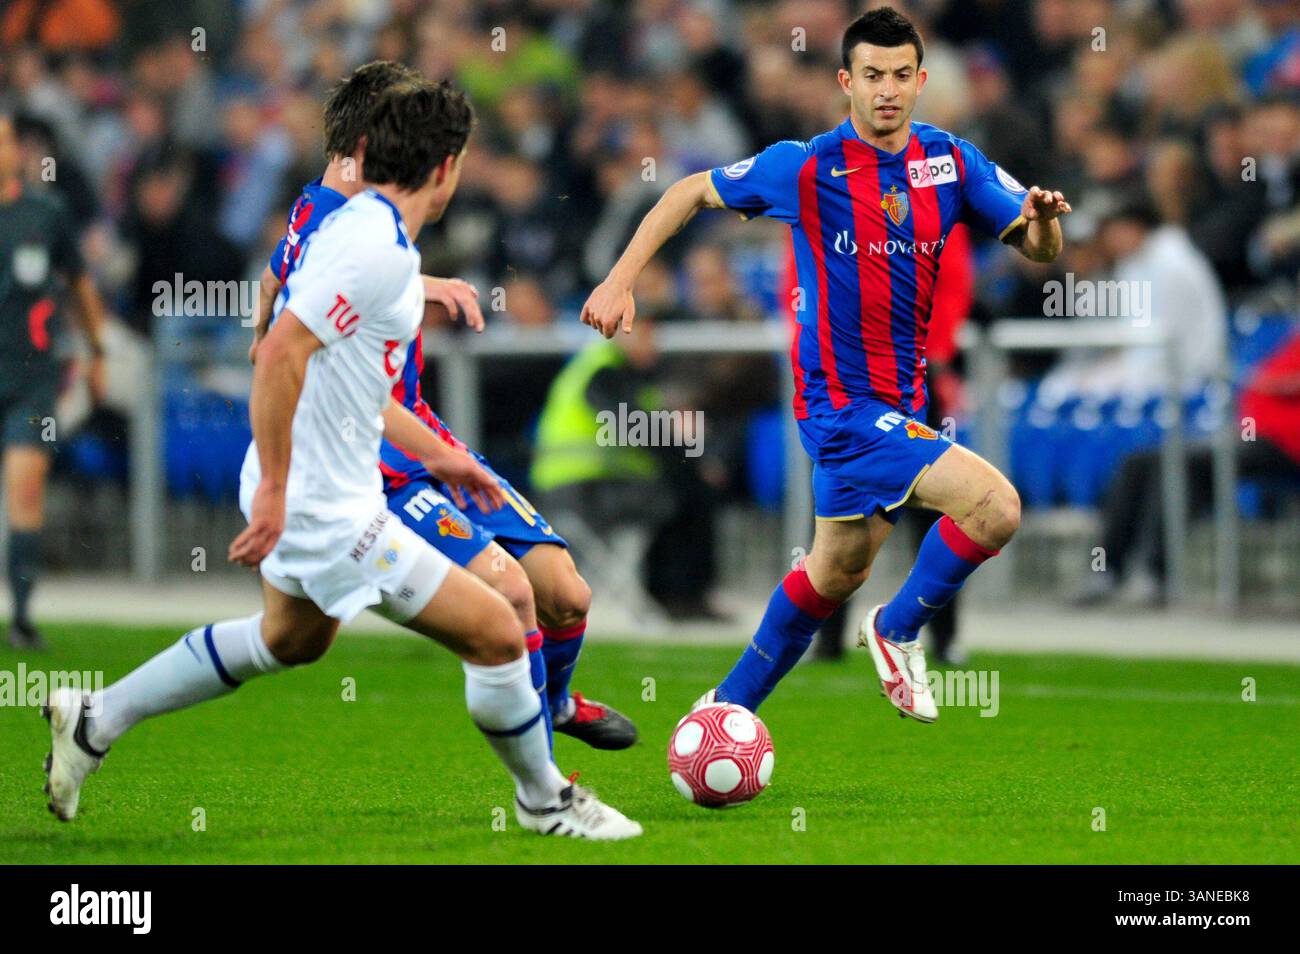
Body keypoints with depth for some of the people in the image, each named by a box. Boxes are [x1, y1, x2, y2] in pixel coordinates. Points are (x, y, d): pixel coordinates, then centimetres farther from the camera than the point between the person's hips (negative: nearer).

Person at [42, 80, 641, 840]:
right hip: (329, 507, -11)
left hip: (302, 493, 11)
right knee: (495, 632, -5)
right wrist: (273, 486, -28)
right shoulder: (376, 247, -22)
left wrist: (441, 456, 29)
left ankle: (96, 721, 36)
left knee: (292, 637, 34)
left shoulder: (366, 227, 10)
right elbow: (281, 352, -29)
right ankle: (544, 801, 15)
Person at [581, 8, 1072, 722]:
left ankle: (730, 705, 31)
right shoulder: (808, 168, -10)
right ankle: (899, 630, 1)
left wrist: (1043, 219, -21)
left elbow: (1037, 248, 3)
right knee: (995, 505, -21)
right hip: (843, 401, -6)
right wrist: (620, 282, -4)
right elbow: (692, 193, 3)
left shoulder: (951, 162, 2)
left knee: (840, 569, 17)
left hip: (903, 398, 6)